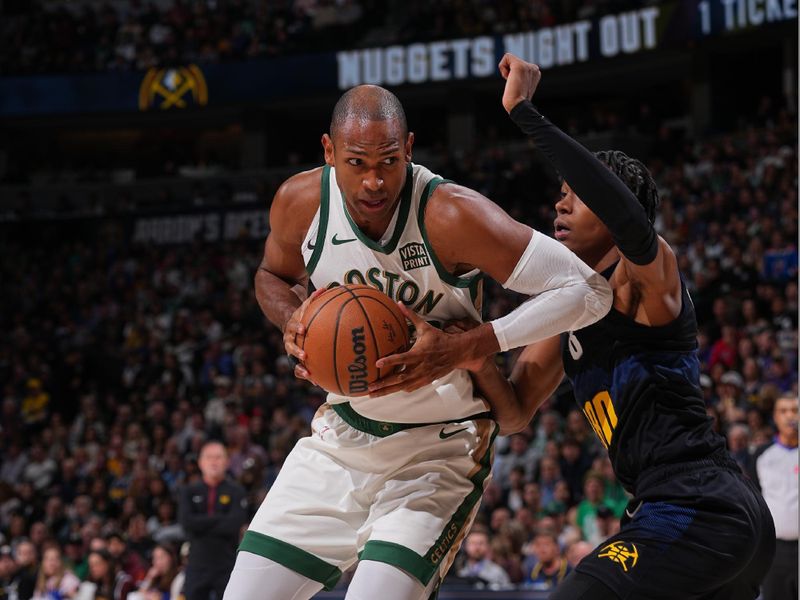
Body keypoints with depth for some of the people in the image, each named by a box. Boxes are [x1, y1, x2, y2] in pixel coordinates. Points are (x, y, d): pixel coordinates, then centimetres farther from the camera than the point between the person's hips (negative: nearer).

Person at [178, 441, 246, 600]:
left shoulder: (236, 491, 2)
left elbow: (234, 524, -13)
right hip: (197, 566, 2)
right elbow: (186, 521, -7)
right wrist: (219, 519, -10)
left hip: (227, 566, -2)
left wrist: (201, 524, -8)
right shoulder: (189, 491, 9)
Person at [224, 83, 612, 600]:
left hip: (437, 445, -5)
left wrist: (462, 349, -33)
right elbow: (274, 275, 14)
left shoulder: (452, 216, -26)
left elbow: (587, 290, -27)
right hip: (343, 429, 5)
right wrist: (293, 320, -11)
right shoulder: (300, 202, -11)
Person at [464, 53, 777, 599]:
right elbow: (516, 412, 18)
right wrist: (477, 359, -5)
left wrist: (524, 112, -29)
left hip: (694, 510, -11)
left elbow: (631, 221, -33)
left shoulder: (647, 270, -8)